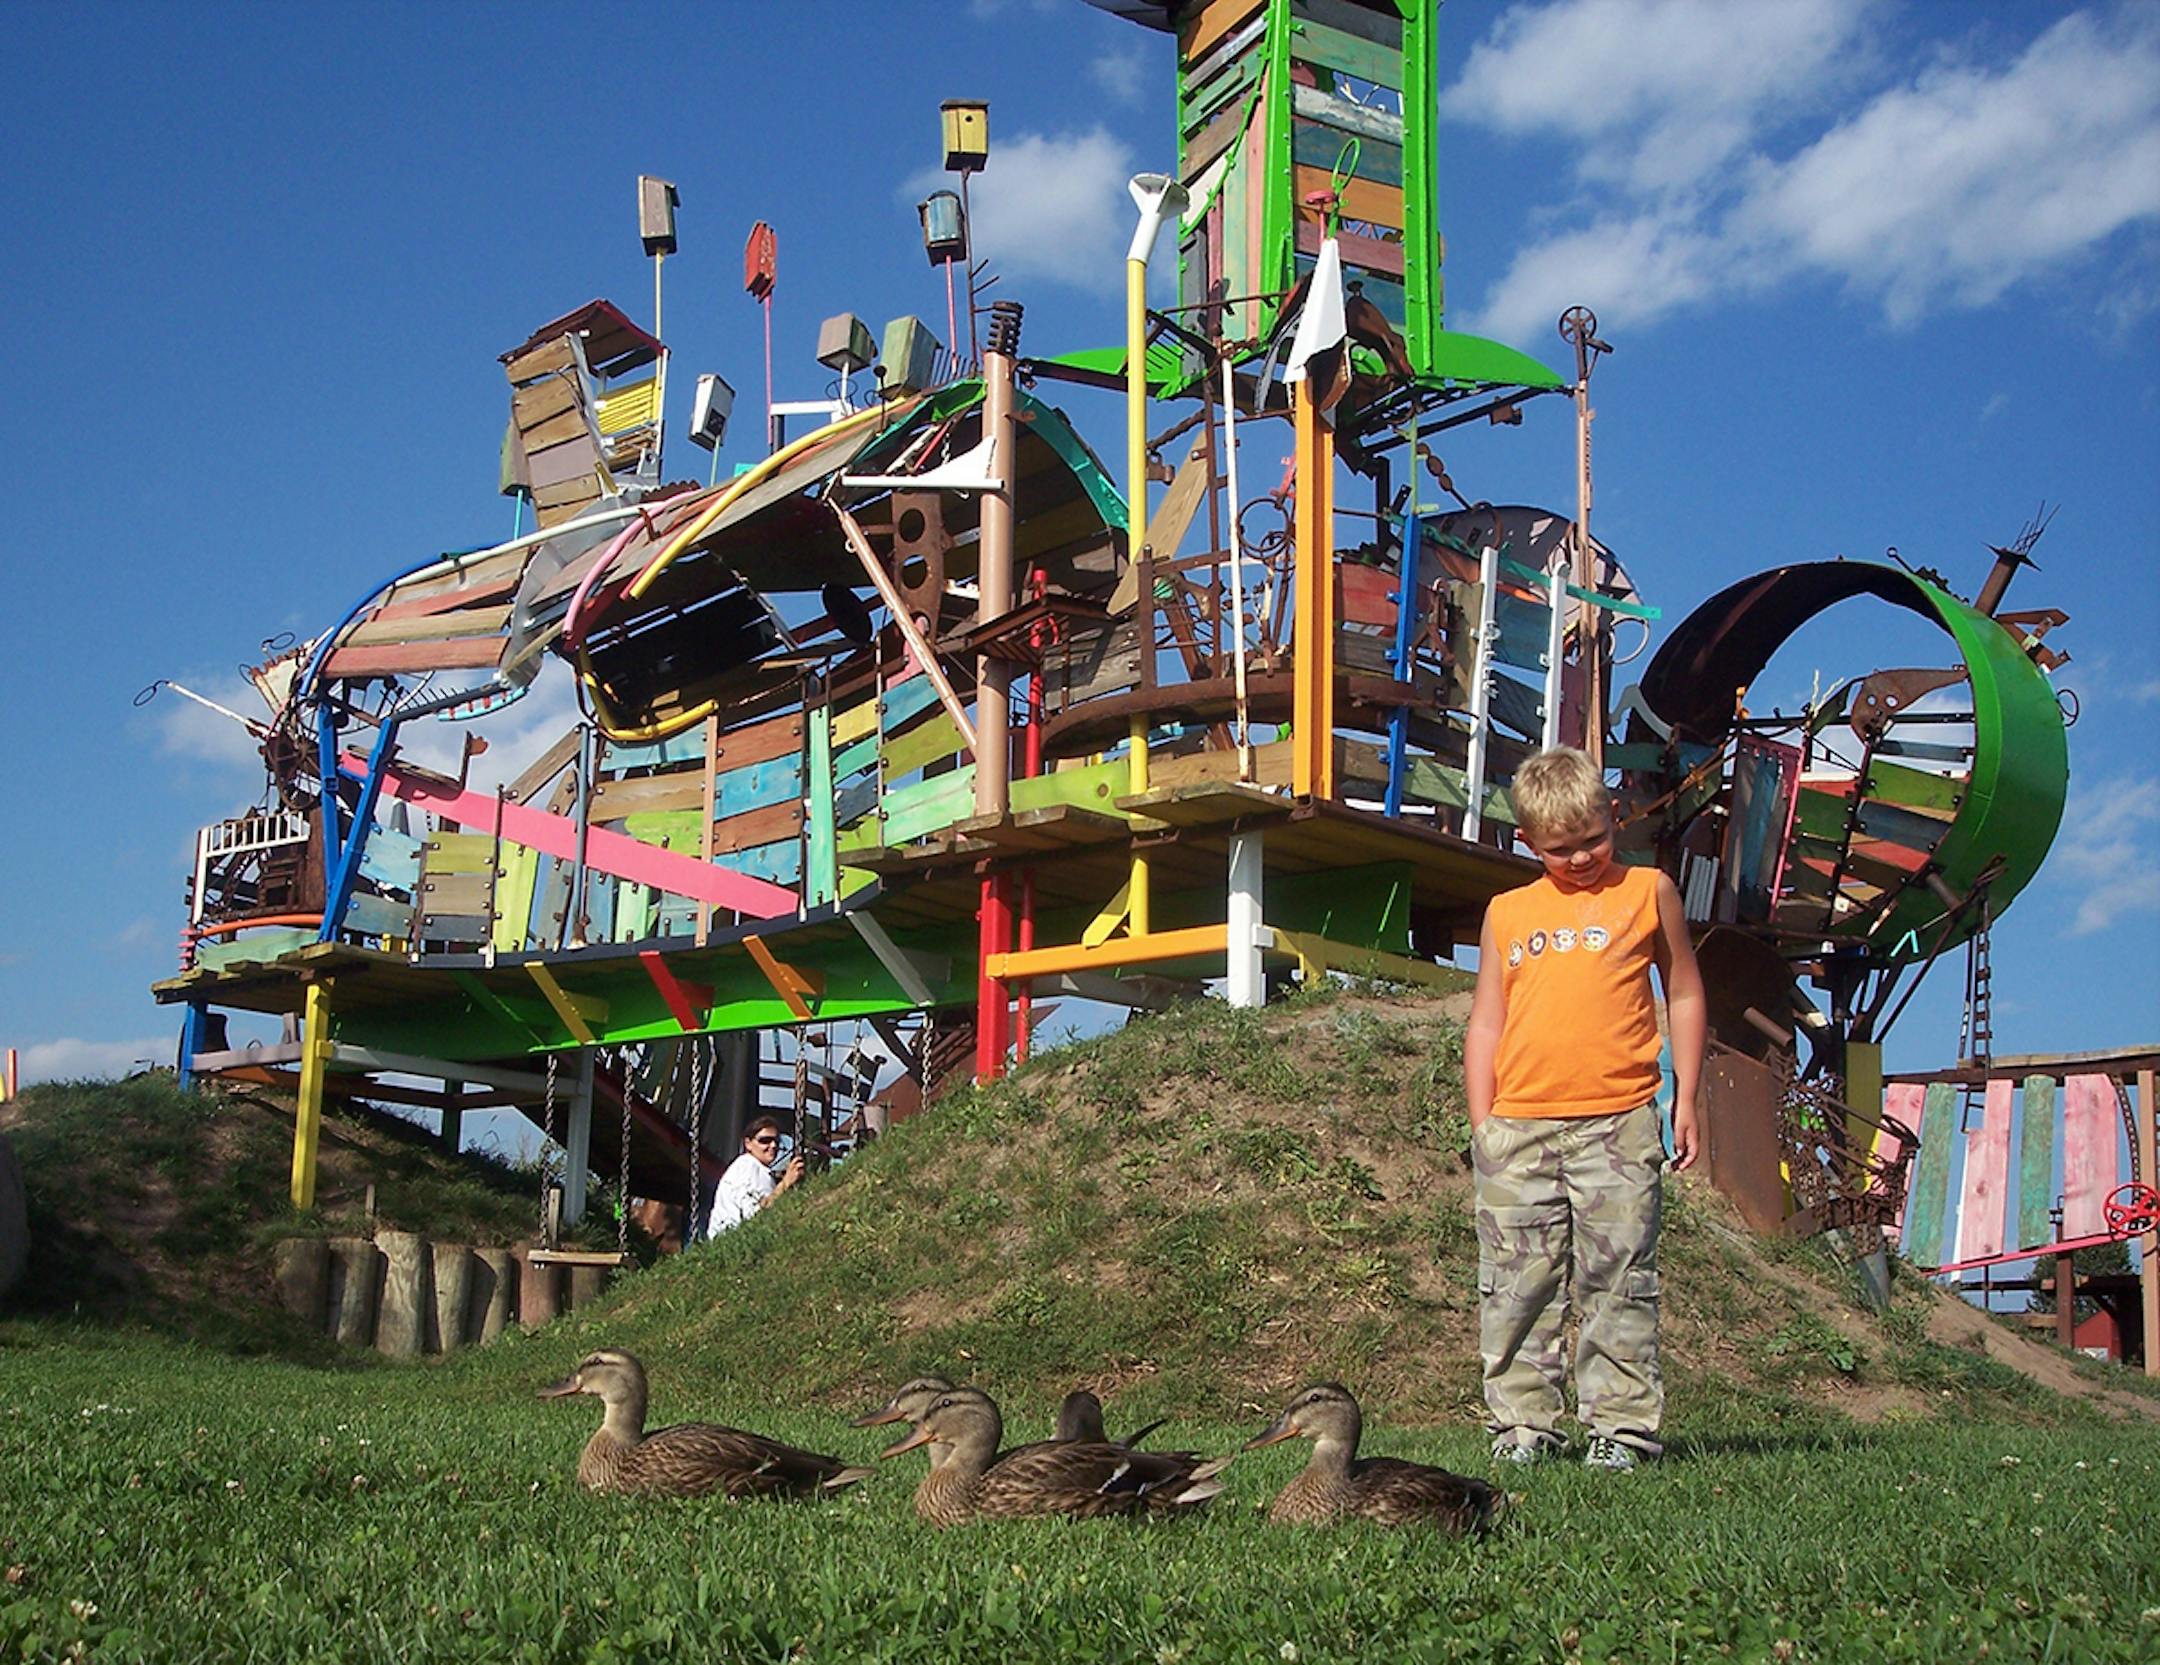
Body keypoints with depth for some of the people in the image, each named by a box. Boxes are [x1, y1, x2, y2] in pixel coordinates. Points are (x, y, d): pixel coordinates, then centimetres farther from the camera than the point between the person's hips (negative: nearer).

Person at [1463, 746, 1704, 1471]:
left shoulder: (1648, 892, 10)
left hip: (1618, 1122, -2)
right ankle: (1523, 1424, 14)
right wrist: (1481, 1121, 7)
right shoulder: (1507, 913, 14)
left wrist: (1685, 1099, 10)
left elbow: (1684, 993, 16)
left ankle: (1622, 1425, 9)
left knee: (1619, 1282, 0)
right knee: (1516, 1285, 4)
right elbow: (1486, 1022, 15)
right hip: (1518, 1128, 2)